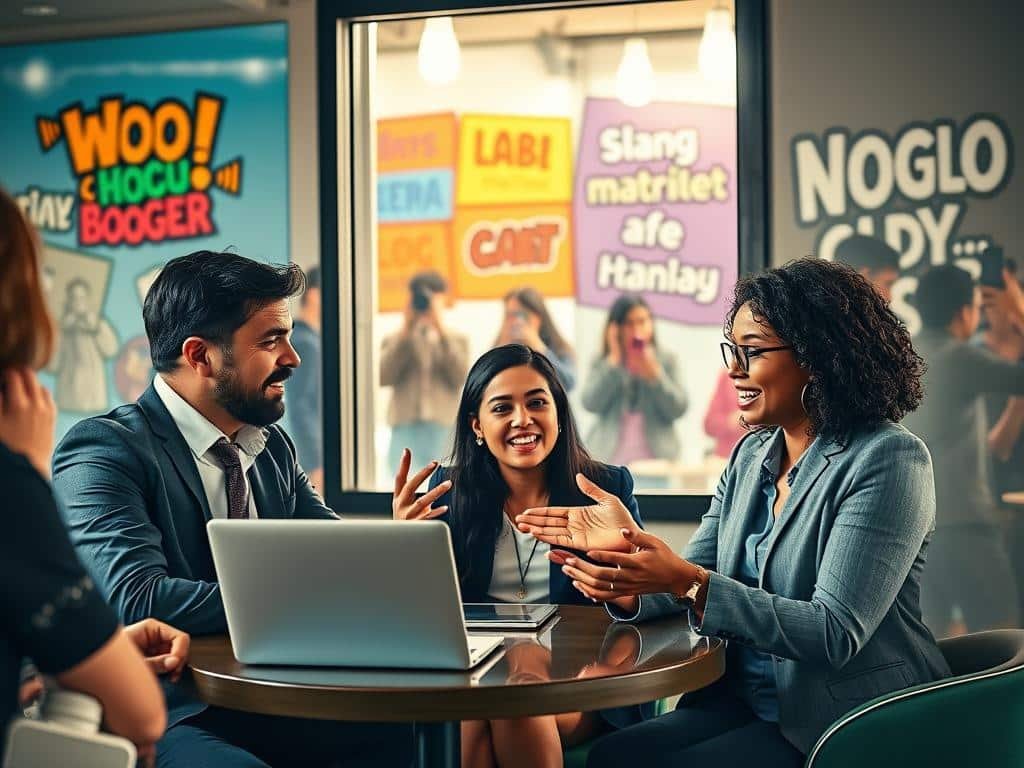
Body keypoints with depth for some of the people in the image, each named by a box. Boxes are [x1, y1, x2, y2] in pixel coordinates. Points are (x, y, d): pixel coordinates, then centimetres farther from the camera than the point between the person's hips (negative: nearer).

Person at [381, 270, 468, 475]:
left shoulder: (457, 340, 15)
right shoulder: (394, 340, 16)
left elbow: (459, 377, -3)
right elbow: (383, 377, -2)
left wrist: (441, 329, -4)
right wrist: (405, 331, -1)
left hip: (443, 428, 0)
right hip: (404, 427, 0)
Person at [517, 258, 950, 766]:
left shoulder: (887, 460, -16)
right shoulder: (752, 454, 8)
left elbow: (835, 635, -23)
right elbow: (690, 582, 5)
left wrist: (690, 583, -31)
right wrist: (625, 547, -17)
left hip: (850, 725, -7)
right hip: (746, 701, 7)